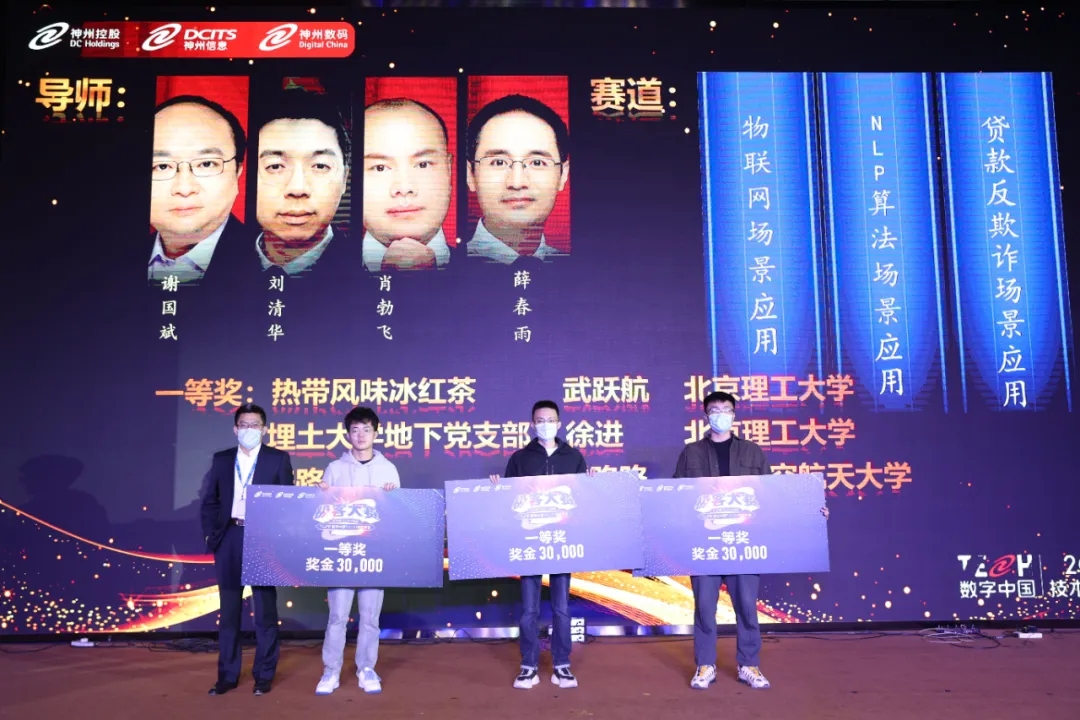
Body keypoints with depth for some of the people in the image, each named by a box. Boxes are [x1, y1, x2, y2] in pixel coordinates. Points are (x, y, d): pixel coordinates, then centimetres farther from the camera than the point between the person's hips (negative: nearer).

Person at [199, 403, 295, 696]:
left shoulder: (278, 459, 2)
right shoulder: (221, 459, 9)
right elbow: (209, 500, 11)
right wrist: (210, 534, 0)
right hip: (229, 539, 3)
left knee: (265, 610, 4)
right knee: (229, 610, 8)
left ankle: (264, 675, 14)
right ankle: (227, 675, 18)